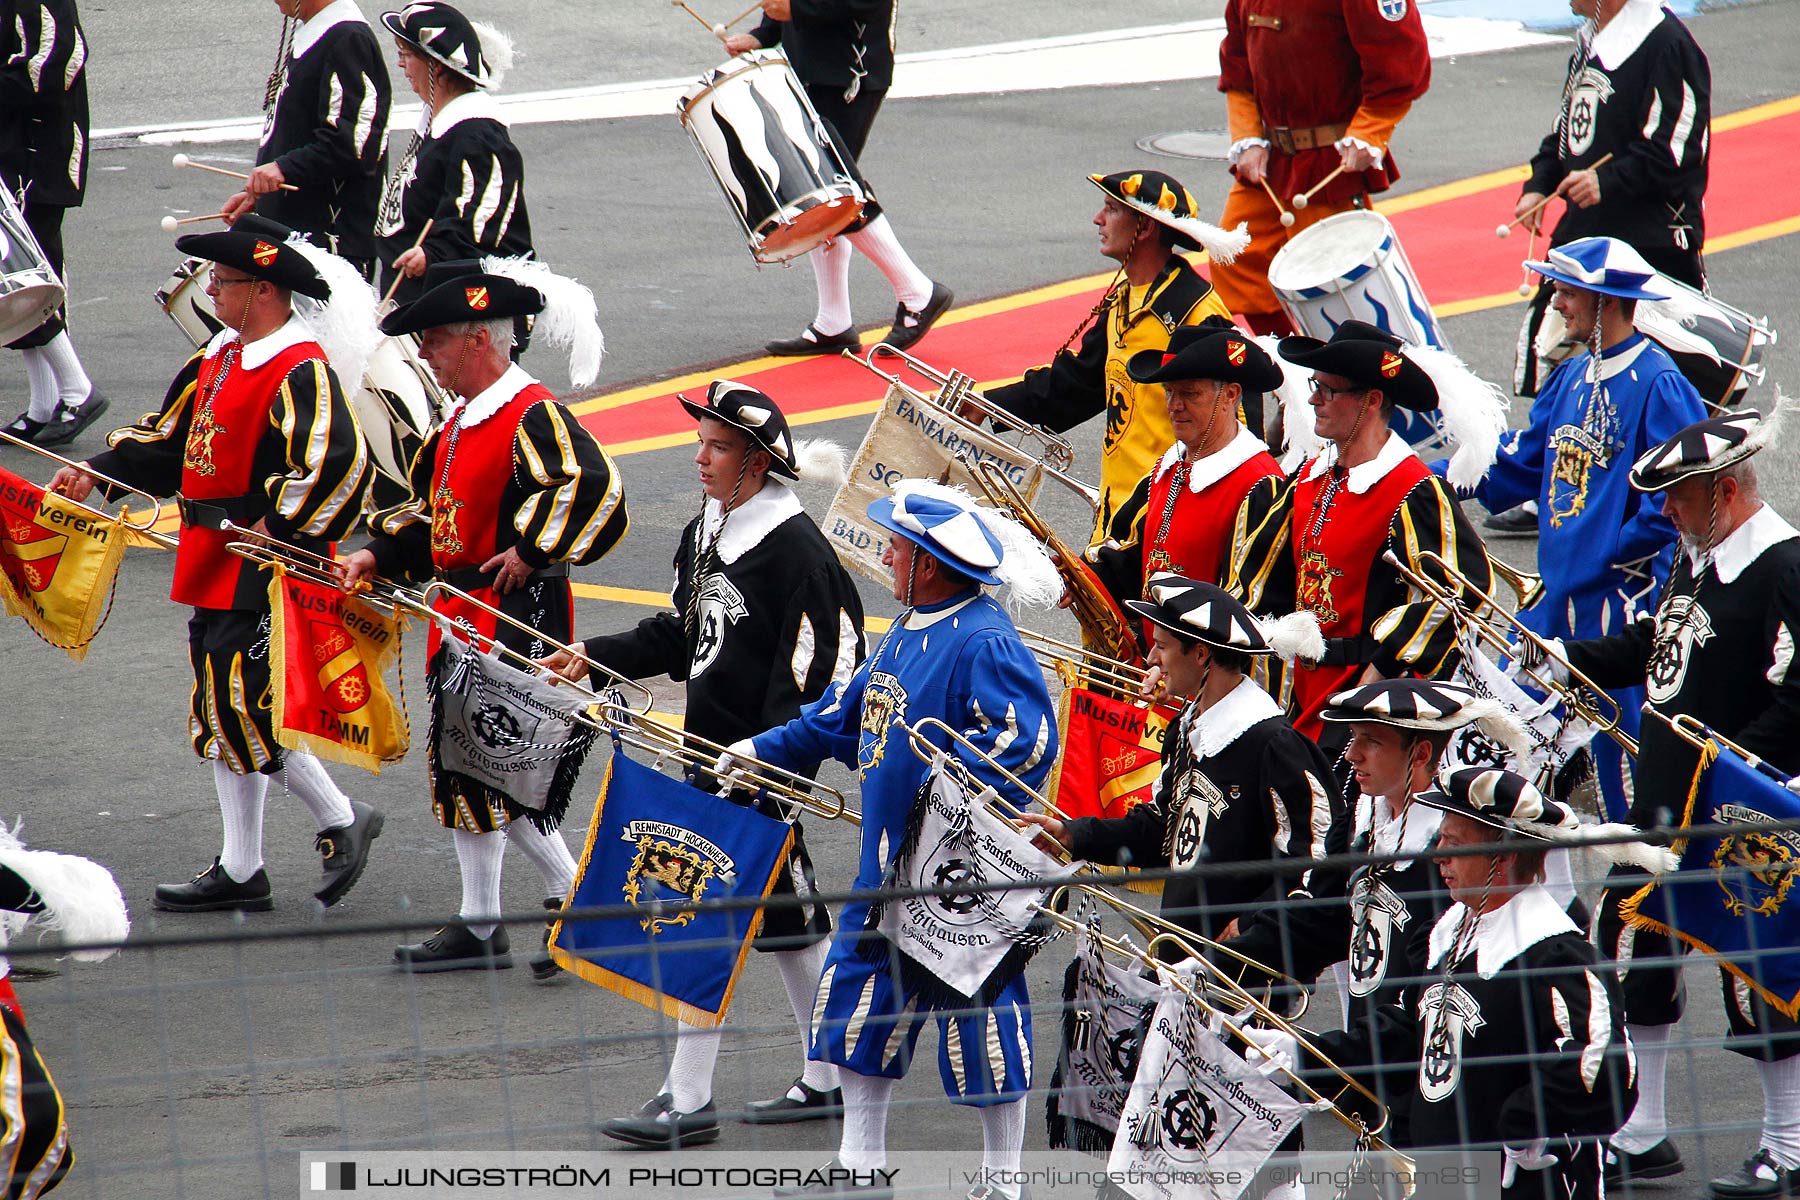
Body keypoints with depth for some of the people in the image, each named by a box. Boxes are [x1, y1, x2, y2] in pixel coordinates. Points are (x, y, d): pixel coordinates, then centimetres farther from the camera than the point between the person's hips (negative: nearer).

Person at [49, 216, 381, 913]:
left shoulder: (300, 372, -18)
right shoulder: (220, 356, 12)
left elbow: (339, 461, -29)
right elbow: (170, 435, 20)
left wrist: (276, 528, -24)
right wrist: (94, 473, 9)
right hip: (213, 565, 10)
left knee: (244, 711, -10)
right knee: (220, 713, 12)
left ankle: (341, 821, 7)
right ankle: (240, 871, 18)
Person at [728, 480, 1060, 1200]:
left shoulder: (984, 643, -19)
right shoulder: (908, 631, 11)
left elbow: (1026, 742, -28)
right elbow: (850, 710, 25)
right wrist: (767, 751, 26)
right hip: (890, 863, 10)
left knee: (979, 1021, 0)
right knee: (854, 996, 15)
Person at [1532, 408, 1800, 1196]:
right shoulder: (1697, 555, 11)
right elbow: (1653, 651, 19)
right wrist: (1562, 655, 8)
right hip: (1663, 806, 9)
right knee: (1626, 955, 12)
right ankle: (1640, 1133, 24)